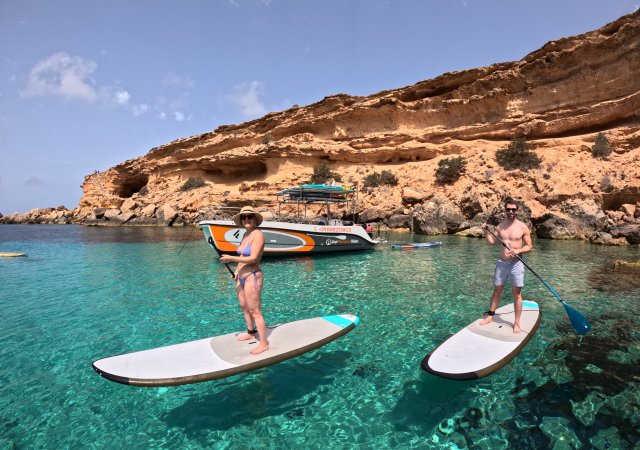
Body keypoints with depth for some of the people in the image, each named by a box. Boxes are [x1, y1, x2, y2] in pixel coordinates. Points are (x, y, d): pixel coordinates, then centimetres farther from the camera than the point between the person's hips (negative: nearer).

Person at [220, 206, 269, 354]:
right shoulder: (245, 234, 11)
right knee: (244, 306, 22)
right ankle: (251, 332, 42)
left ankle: (264, 344, 7)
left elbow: (253, 258, -23)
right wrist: (237, 270, 9)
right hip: (242, 277, 9)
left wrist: (231, 258, -18)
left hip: (252, 277, -9)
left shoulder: (257, 234, -17)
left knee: (255, 311, -4)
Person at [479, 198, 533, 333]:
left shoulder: (523, 227, -4)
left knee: (517, 294, 1)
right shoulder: (500, 226, 4)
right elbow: (492, 242, 4)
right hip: (501, 262, 3)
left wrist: (518, 251, -21)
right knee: (497, 290, 12)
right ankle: (490, 315, 23)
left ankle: (516, 323, 11)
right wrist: (486, 231, -11)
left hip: (516, 264, -3)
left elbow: (529, 246, -2)